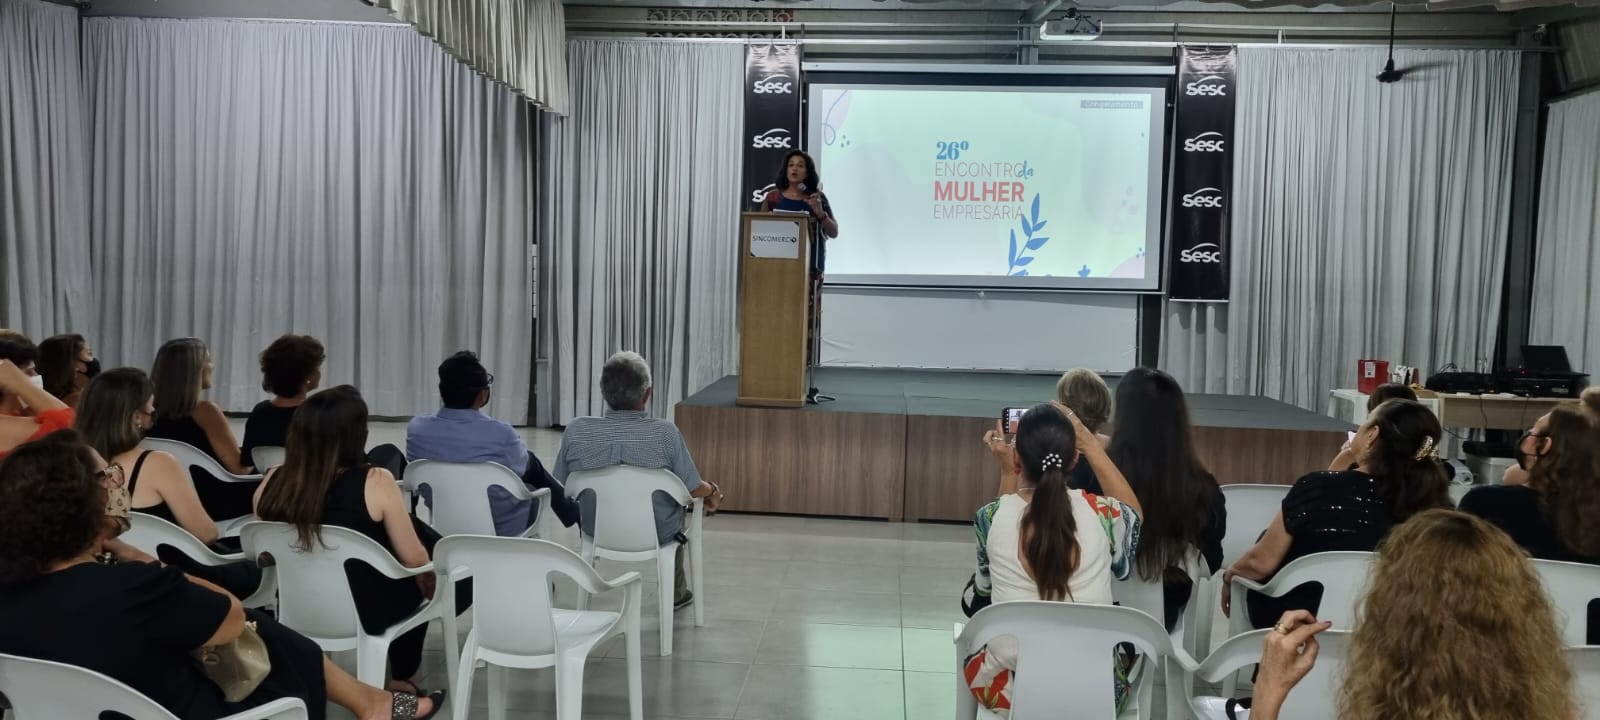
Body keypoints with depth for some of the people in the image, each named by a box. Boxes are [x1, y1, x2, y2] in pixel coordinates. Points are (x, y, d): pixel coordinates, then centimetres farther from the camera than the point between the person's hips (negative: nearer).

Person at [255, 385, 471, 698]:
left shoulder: (273, 482, -10)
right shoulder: (374, 482, -23)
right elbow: (414, 560, -15)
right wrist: (432, 585, 7)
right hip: (367, 613, -5)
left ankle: (402, 675, 33)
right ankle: (404, 678, 34)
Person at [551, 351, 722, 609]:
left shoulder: (576, 430, -19)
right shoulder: (665, 433, -25)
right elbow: (694, 490, -14)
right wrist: (713, 490, 9)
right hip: (656, 535, -1)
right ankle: (674, 592, 47)